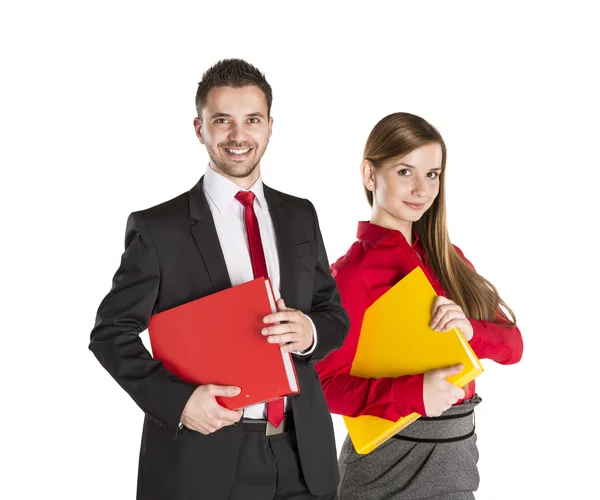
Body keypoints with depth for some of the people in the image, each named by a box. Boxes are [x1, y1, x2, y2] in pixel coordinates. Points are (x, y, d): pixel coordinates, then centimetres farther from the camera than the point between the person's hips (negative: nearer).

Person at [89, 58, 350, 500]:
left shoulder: (301, 216, 7)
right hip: (203, 457, -4)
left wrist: (309, 331, -12)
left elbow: (334, 313, 11)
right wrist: (177, 400, -17)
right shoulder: (157, 228, -5)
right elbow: (111, 332, -3)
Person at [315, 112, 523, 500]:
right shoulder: (355, 271, -14)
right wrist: (414, 395, -30)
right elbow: (326, 383, -17)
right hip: (393, 465, -6)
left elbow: (512, 344, 1)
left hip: (458, 454, 6)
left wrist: (469, 330, -20)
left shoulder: (447, 258, 5)